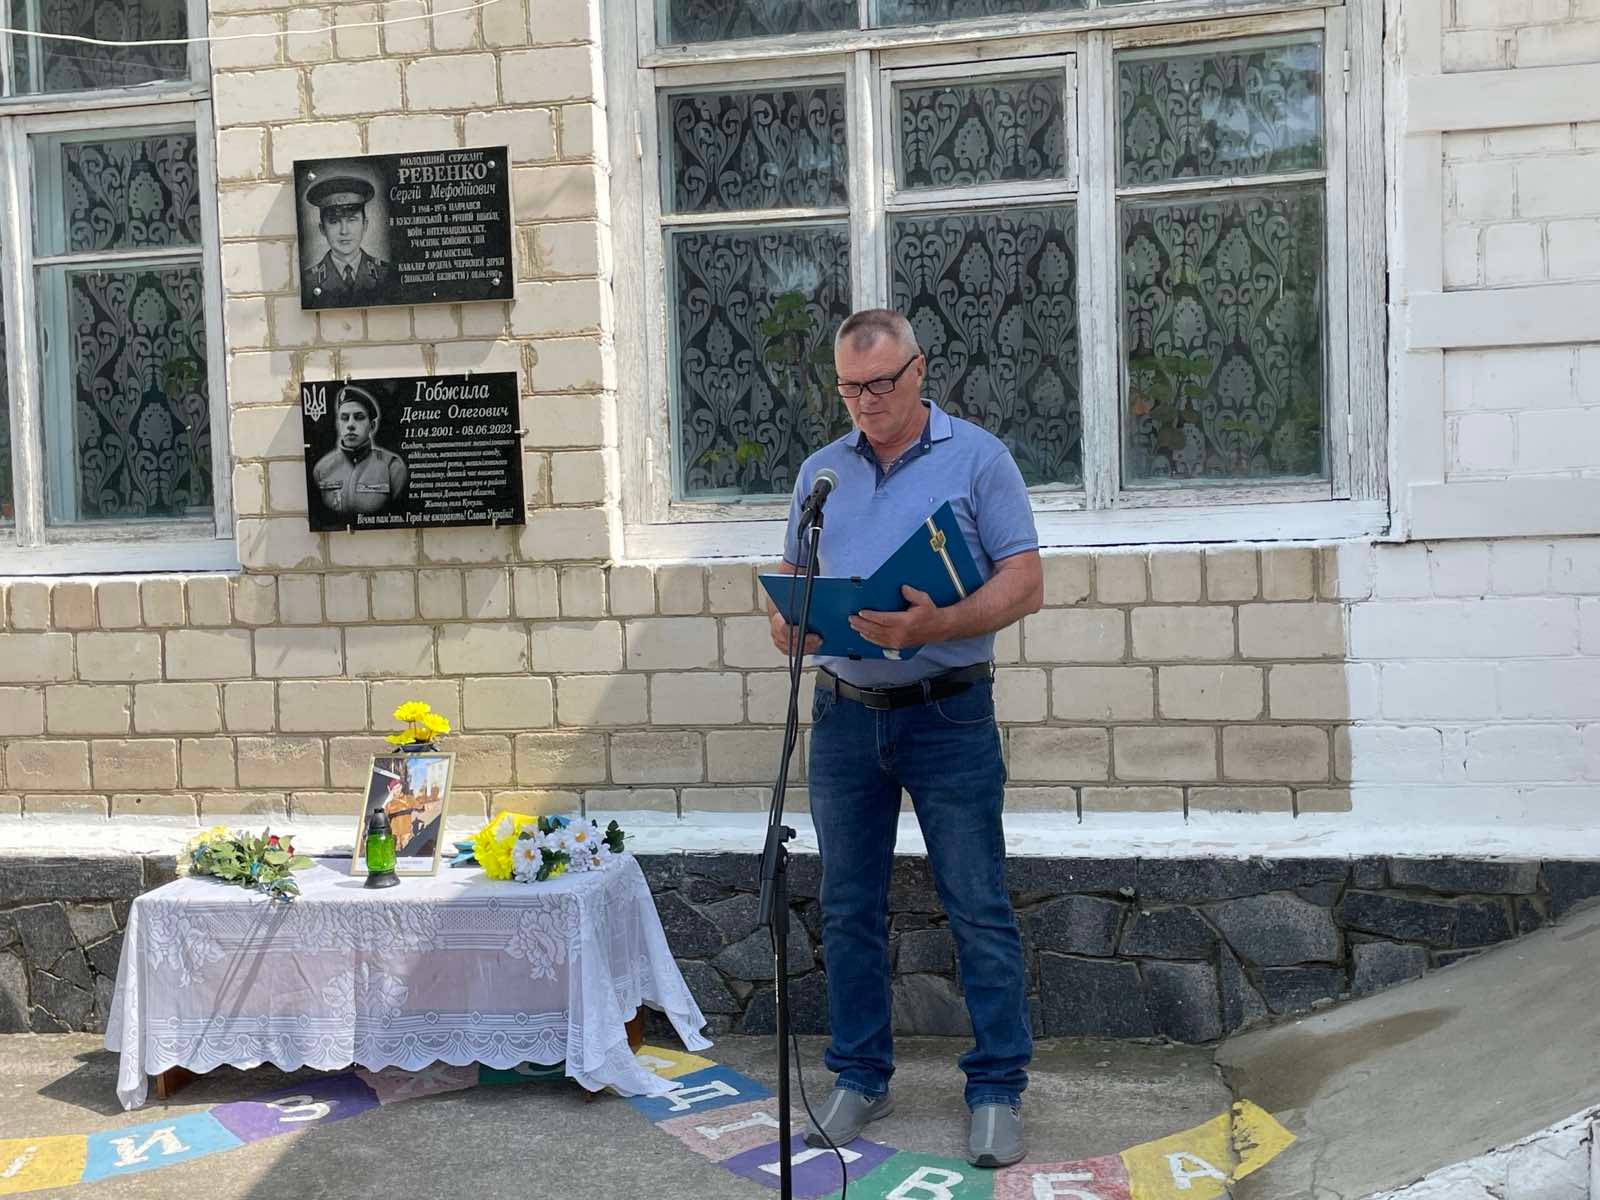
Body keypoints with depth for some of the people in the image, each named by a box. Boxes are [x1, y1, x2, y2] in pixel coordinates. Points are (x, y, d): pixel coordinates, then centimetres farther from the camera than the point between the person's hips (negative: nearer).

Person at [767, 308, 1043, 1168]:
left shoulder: (977, 459, -2)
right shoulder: (820, 472, 12)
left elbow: (1024, 582, -8)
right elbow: (793, 575, 17)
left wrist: (937, 625, -24)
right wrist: (786, 620, -7)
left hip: (949, 711, -4)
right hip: (844, 711, 4)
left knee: (979, 911, -1)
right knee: (849, 909, 10)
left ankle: (997, 1089, 10)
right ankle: (860, 1078, 23)